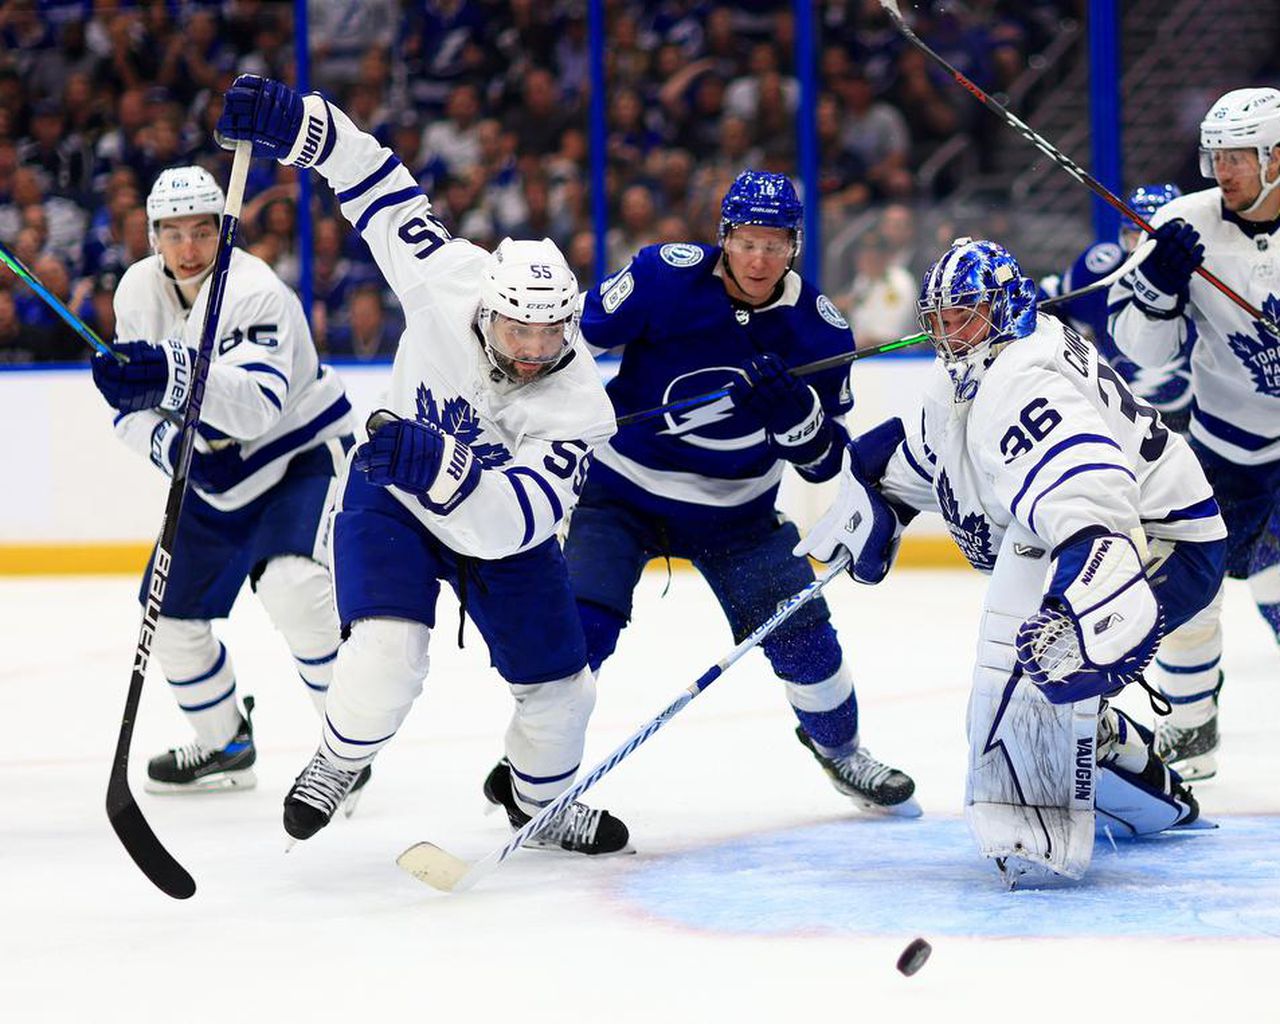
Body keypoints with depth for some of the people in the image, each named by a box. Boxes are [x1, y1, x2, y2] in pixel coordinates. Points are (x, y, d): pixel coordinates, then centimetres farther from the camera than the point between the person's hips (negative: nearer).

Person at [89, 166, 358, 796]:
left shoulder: (255, 291, -27)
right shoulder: (137, 292, -5)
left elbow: (259, 404, -42)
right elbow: (130, 407, 4)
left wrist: (175, 377, -58)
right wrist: (170, 444, -17)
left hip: (301, 456, -7)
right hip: (214, 478, 7)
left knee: (291, 584, -31)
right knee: (170, 613, 8)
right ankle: (224, 745, 31)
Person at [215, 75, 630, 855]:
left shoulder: (579, 407, -32)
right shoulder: (449, 278, -29)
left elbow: (512, 521, -43)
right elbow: (380, 184, -17)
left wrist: (443, 466, -60)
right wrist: (293, 122, -27)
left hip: (502, 529, 1)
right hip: (391, 500, -1)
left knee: (559, 684, 5)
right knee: (389, 652, -24)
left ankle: (540, 805, 38)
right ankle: (339, 761, 8)